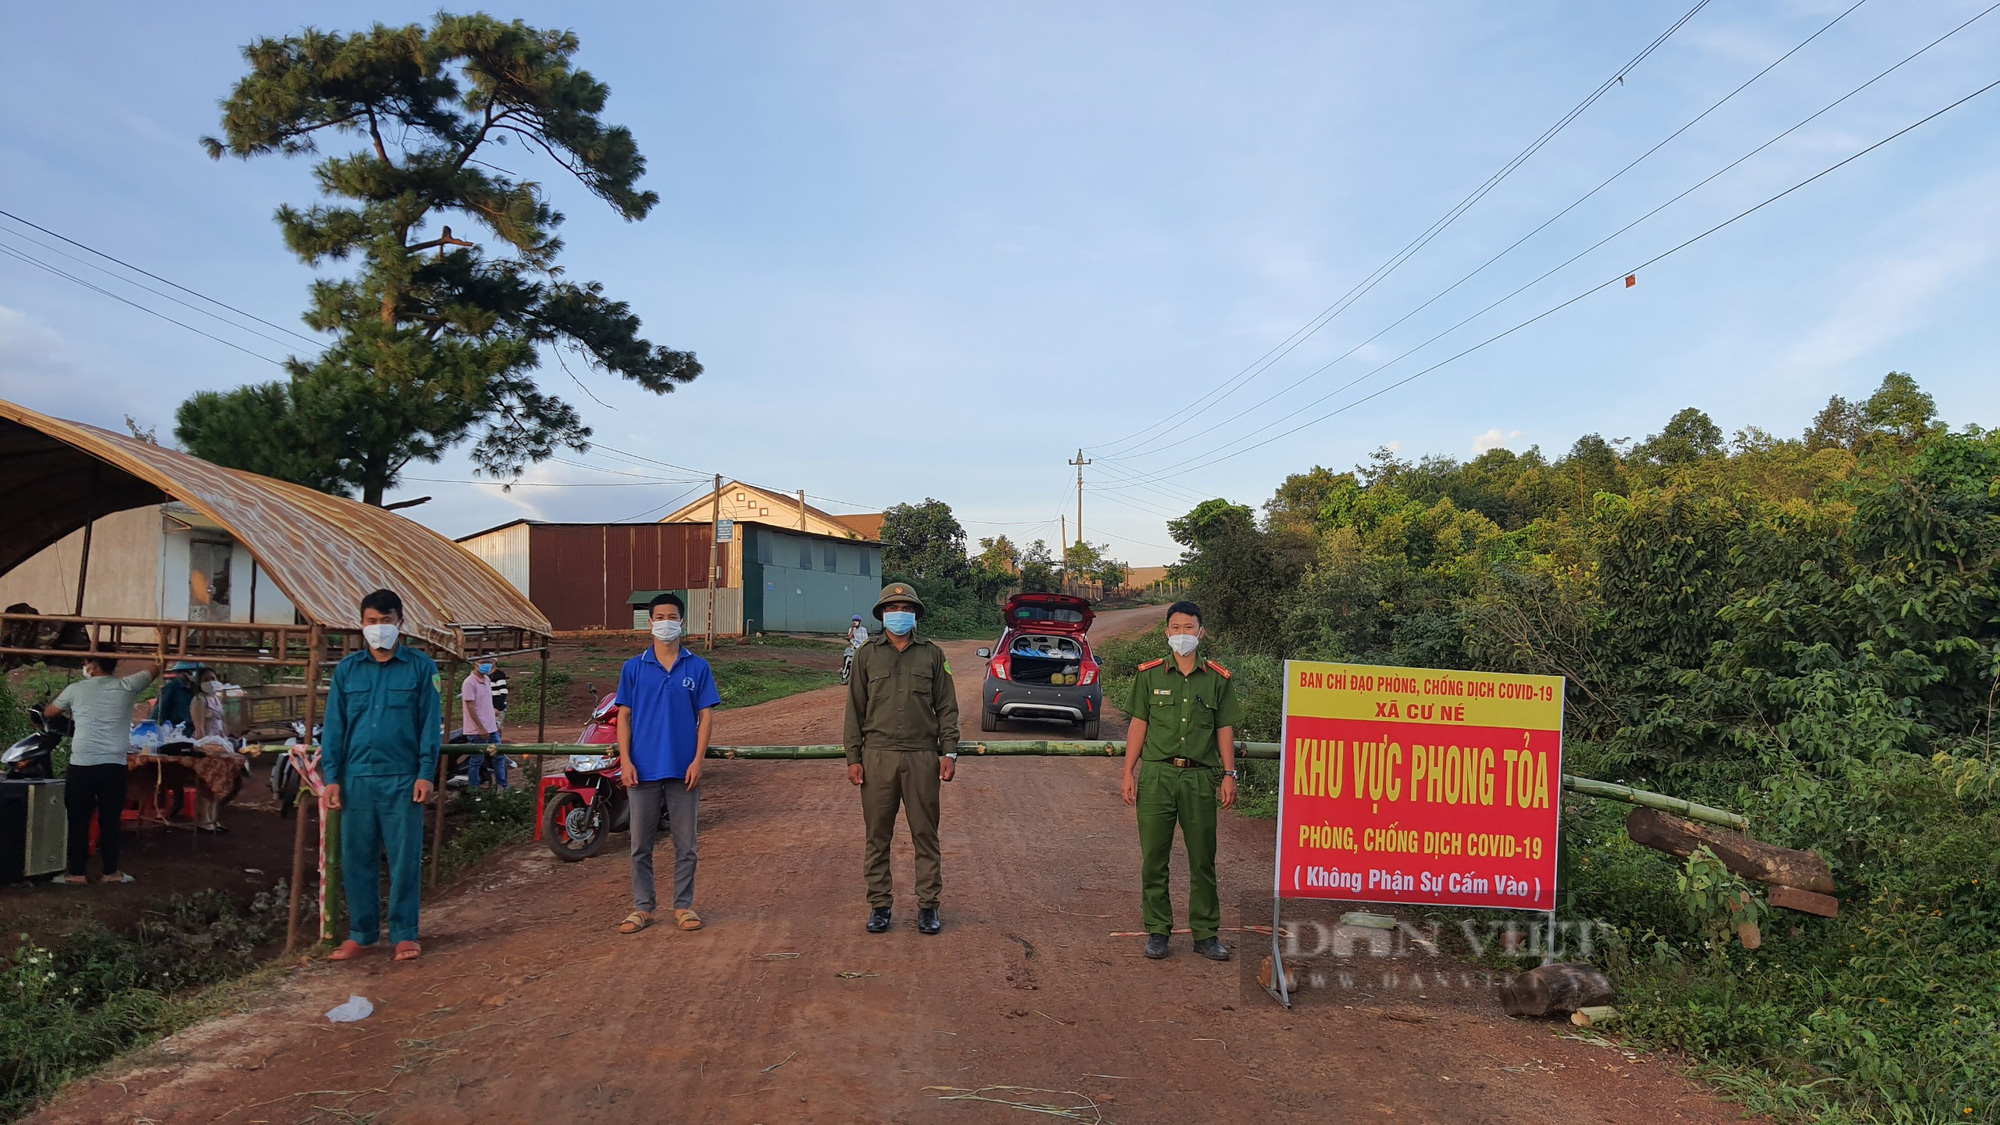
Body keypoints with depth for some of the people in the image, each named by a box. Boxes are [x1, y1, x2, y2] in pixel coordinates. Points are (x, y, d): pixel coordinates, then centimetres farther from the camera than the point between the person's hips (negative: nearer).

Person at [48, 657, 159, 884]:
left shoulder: (75, 689, 4)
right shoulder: (127, 686, 2)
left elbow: (48, 712, 22)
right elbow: (155, 667, 14)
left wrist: (61, 693, 38)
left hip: (81, 764, 0)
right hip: (114, 765, 0)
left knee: (78, 820, 8)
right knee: (110, 820, 8)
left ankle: (77, 872, 11)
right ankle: (110, 871, 13)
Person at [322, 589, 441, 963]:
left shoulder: (421, 668, 2)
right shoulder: (347, 669, 9)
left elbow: (431, 723, 1)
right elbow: (333, 726, 9)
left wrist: (426, 773, -6)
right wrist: (331, 777, 2)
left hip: (403, 781, -2)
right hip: (356, 780, 3)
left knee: (404, 858, 1)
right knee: (356, 859, 7)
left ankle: (404, 934, 13)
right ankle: (361, 933, 20)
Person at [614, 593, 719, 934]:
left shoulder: (698, 668, 3)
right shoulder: (634, 667, 5)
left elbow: (705, 716, 2)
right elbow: (624, 716, 5)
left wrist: (697, 761, -8)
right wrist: (626, 760, -6)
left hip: (683, 770, -1)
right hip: (643, 769, 1)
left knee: (685, 844, 6)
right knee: (641, 844, 7)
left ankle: (683, 906, 17)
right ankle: (643, 907, 19)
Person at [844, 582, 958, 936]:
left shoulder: (932, 655, 9)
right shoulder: (867, 655, 9)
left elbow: (947, 707, 9)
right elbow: (855, 710, 9)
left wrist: (949, 751, -1)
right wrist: (853, 758, 2)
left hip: (922, 757, 0)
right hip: (877, 757, 0)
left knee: (925, 834, 3)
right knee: (877, 836, 5)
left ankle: (928, 904, 13)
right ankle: (879, 904, 16)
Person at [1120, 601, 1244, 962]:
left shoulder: (1217, 678, 7)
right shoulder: (1149, 674, 5)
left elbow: (1224, 729, 9)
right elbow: (1138, 725, 6)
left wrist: (1229, 774, 3)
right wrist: (1128, 773, 2)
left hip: (1200, 777, 0)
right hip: (1156, 774, 0)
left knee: (1203, 859, 5)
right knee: (1154, 857, 3)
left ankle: (1206, 933, 16)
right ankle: (1157, 931, 14)